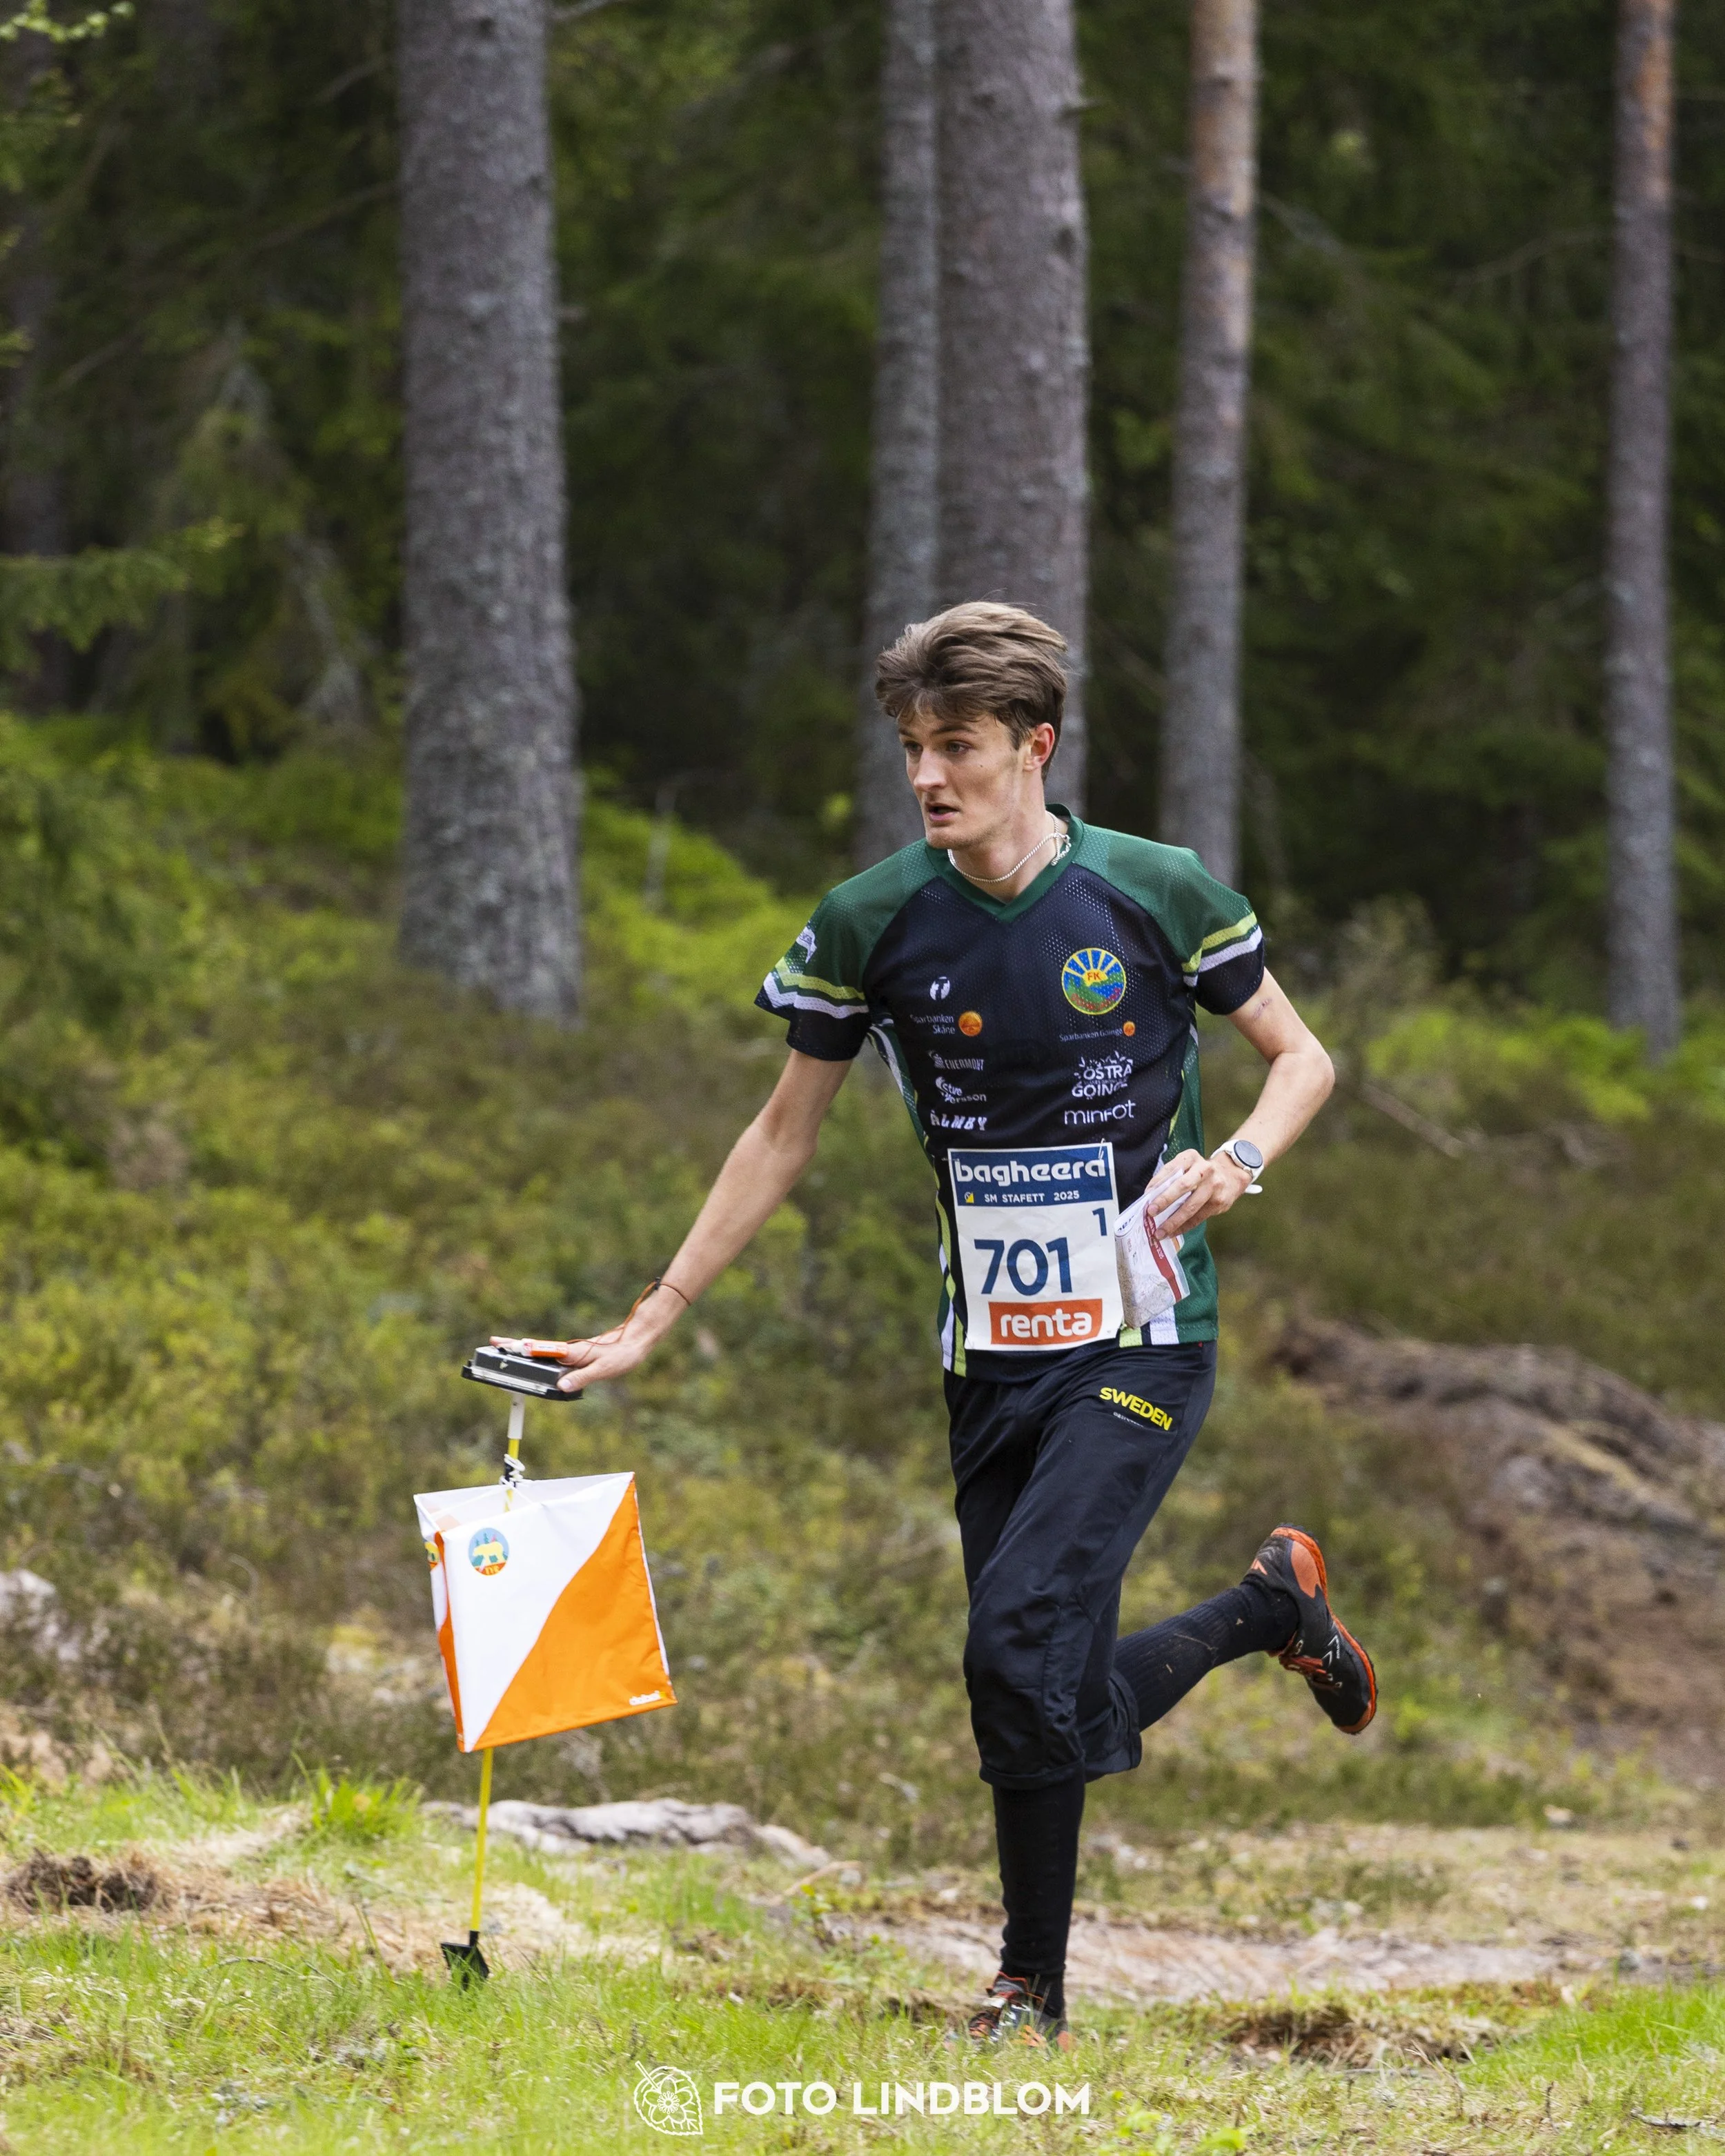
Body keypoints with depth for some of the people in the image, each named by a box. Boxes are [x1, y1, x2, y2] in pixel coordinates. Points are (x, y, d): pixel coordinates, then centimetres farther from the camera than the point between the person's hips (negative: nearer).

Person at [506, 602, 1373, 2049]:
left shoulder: (1157, 894, -7)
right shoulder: (870, 925, 0)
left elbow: (1301, 1057, 6)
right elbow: (786, 1135, 10)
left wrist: (1233, 1162, -14)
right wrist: (655, 1319, 8)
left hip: (1139, 1342, -4)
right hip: (991, 1357, 4)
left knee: (1024, 1634, -20)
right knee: (1047, 1690, 2)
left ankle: (1034, 1988, -7)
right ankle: (1273, 1611, 31)